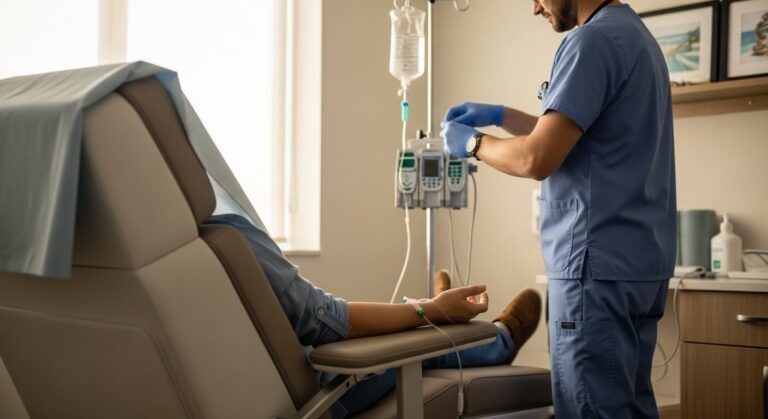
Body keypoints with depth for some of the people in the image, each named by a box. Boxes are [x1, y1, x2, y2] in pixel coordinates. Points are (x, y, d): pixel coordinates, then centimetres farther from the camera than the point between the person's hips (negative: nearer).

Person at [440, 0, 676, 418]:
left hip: (600, 264, -10)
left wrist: (473, 142, -3)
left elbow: (536, 159, -20)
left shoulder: (594, 39, -14)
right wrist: (500, 116, 22)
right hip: (640, 261, 10)